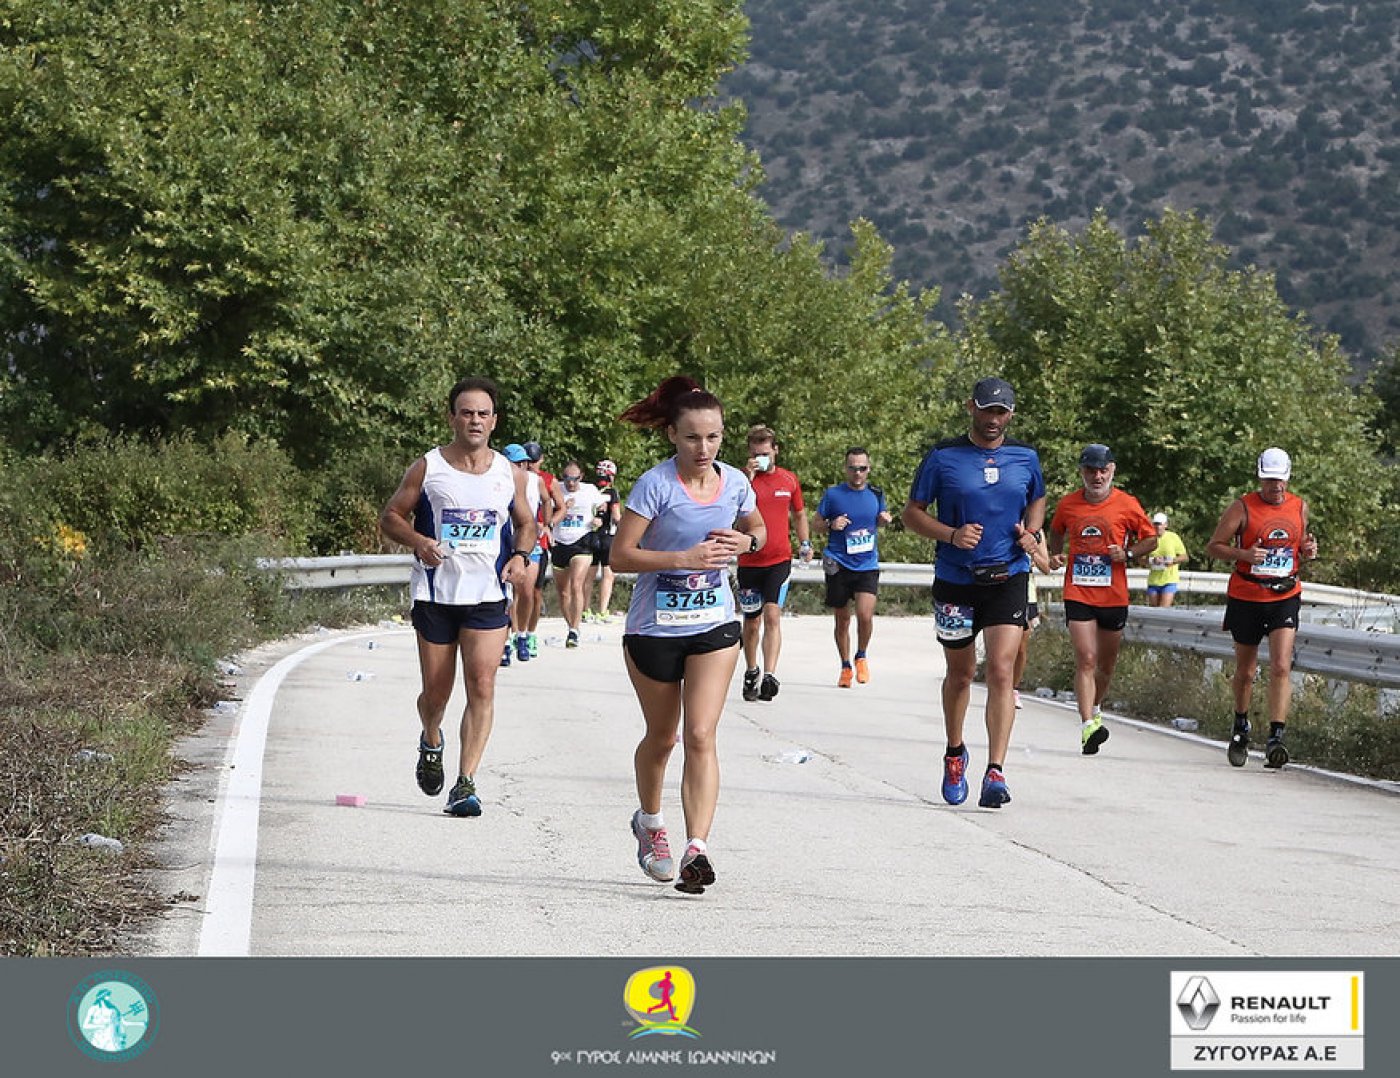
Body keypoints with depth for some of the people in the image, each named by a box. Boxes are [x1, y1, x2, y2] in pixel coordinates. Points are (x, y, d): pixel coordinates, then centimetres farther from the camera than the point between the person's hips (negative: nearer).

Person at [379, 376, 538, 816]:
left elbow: (526, 523, 19)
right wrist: (418, 541, -15)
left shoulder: (510, 474, 6)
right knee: (436, 691, 7)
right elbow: (391, 516, 5)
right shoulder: (427, 468, 0)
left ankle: (465, 784, -10)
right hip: (435, 593, -1)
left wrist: (520, 555, -1)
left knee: (482, 686, -12)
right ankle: (431, 743, 41)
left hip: (488, 596, 1)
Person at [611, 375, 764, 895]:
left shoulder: (734, 482, 0)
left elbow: (758, 529, 20)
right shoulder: (655, 484, -14)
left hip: (714, 624, 2)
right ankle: (649, 822, 42)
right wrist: (684, 558, -25)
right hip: (654, 628, -2)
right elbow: (620, 555, -16)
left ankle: (697, 848, -18)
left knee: (700, 735, -13)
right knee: (661, 737, 15)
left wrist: (745, 541, -4)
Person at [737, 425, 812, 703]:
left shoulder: (789, 479, 7)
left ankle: (770, 676, -21)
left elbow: (799, 514, 21)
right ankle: (751, 673, 28)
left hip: (779, 560, 0)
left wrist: (805, 543, 8)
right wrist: (747, 479, -20)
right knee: (752, 622, 9)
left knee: (772, 616, -14)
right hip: (749, 561, 0)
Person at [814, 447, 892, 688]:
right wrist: (831, 525, -12)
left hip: (867, 566, 0)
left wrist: (884, 519, 1)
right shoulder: (833, 494, 0)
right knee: (842, 621, 7)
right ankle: (845, 667, 24)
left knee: (865, 615, -16)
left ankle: (861, 657, 11)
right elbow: (816, 523, 9)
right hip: (839, 566, 0)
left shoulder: (876, 495, 7)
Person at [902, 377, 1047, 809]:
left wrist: (1031, 532, 1)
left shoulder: (1025, 458, 5)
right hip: (955, 580, 0)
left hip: (1007, 578, 0)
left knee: (1001, 671, -14)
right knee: (960, 673, 13)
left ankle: (995, 772, -15)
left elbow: (1037, 500, 23)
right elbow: (911, 513, 1)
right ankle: (955, 752, 38)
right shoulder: (943, 457, -2)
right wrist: (952, 535, -16)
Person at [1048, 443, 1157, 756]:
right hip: (1078, 595, -1)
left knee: (1106, 664, 13)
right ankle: (1088, 725, -20)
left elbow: (1150, 538, 8)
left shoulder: (1127, 505, -2)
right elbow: (1057, 531, 22)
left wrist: (1127, 553, -10)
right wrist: (1056, 555, 3)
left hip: (1114, 597, 1)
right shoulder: (1068, 505, 2)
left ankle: (1095, 710, 38)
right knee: (1086, 659, -14)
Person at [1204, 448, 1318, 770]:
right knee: (1245, 672, 11)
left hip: (1285, 598, 1)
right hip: (1246, 598, -1)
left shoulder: (1299, 507, 6)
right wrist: (1244, 554, -21)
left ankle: (1276, 737, -18)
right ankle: (1241, 727, 36)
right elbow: (1213, 547, -3)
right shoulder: (1242, 507, -5)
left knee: (1281, 667, -15)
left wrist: (1308, 551, -3)